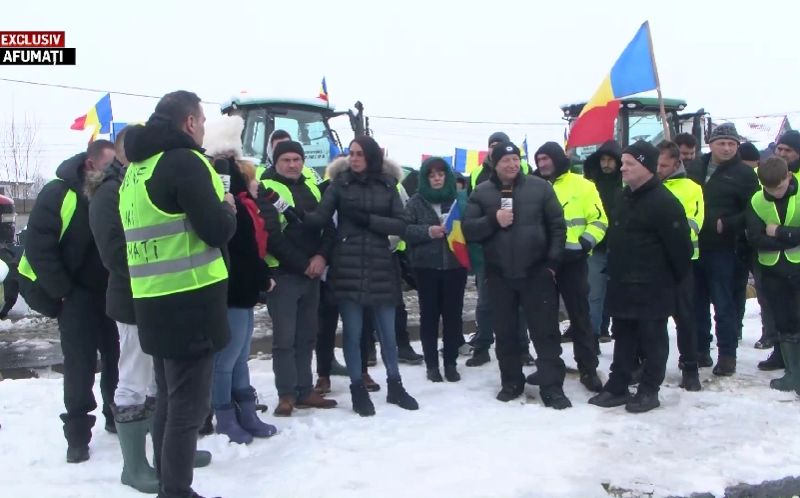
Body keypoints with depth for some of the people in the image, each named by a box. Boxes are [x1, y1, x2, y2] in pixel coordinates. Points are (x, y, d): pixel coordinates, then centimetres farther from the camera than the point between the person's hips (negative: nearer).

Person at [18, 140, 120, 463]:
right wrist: (63, 291, -14)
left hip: (113, 293, 4)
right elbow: (39, 247, -12)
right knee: (80, 367, -1)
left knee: (118, 358, 10)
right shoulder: (59, 194, -12)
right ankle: (77, 434, 10)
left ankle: (117, 416, 29)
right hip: (78, 296, -4)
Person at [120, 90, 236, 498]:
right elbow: (218, 231, -17)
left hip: (153, 301, 9)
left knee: (169, 398, 19)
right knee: (189, 404, -1)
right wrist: (228, 207, 4)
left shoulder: (135, 168, 15)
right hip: (189, 301, -9)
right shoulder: (185, 162, -12)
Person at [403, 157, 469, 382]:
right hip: (426, 267, -1)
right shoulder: (416, 202, 2)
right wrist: (428, 231, -17)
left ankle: (451, 362, 17)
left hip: (455, 266, 1)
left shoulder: (459, 199, 5)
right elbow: (404, 230, -5)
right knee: (429, 315, 5)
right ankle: (432, 364, 15)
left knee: (453, 315, 5)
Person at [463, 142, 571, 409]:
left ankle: (552, 387, 7)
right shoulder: (482, 192, 3)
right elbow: (468, 229, -1)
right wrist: (493, 221, -17)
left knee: (546, 331, 1)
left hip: (536, 272, -1)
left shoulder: (540, 187, 1)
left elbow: (557, 225, 1)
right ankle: (511, 382, 26)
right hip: (499, 275, 2)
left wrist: (553, 261, -4)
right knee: (505, 332, 11)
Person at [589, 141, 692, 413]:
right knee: (623, 337, 14)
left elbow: (679, 245, -16)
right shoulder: (625, 197, 11)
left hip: (651, 288, -8)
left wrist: (675, 278, -6)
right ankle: (617, 386, 23)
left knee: (652, 338, 5)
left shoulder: (663, 202, -18)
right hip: (622, 285, 8)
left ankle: (649, 390, 16)